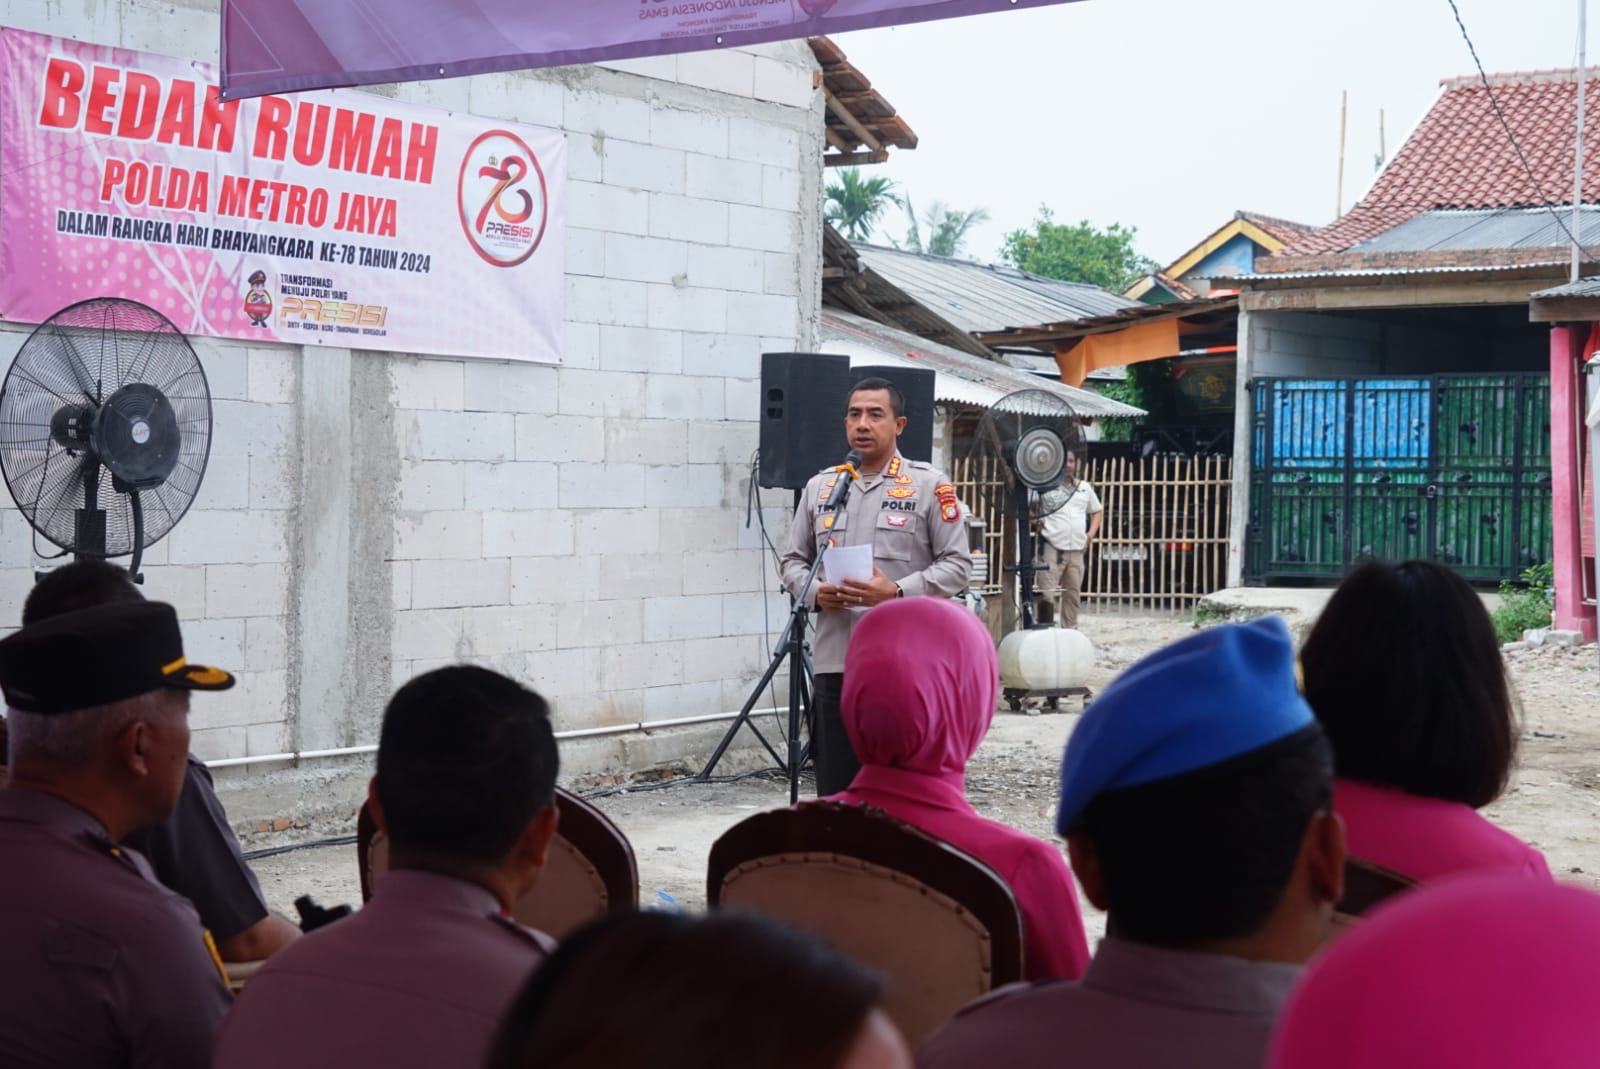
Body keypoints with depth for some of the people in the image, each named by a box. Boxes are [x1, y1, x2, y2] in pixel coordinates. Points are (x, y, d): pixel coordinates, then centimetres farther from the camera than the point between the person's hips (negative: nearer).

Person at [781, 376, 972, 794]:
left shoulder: (929, 484, 1)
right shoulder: (820, 486, 14)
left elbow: (957, 564, -3)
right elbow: (793, 560, 17)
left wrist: (897, 592, -17)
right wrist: (815, 593, -5)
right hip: (834, 661, 4)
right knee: (835, 787, 8)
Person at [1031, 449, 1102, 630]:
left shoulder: (1084, 487, 14)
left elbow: (1098, 511, 26)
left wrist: (1091, 533, 12)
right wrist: (1035, 521, -10)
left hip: (1076, 551, 5)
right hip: (1052, 549, -5)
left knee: (1073, 595, 11)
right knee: (1047, 595, -12)